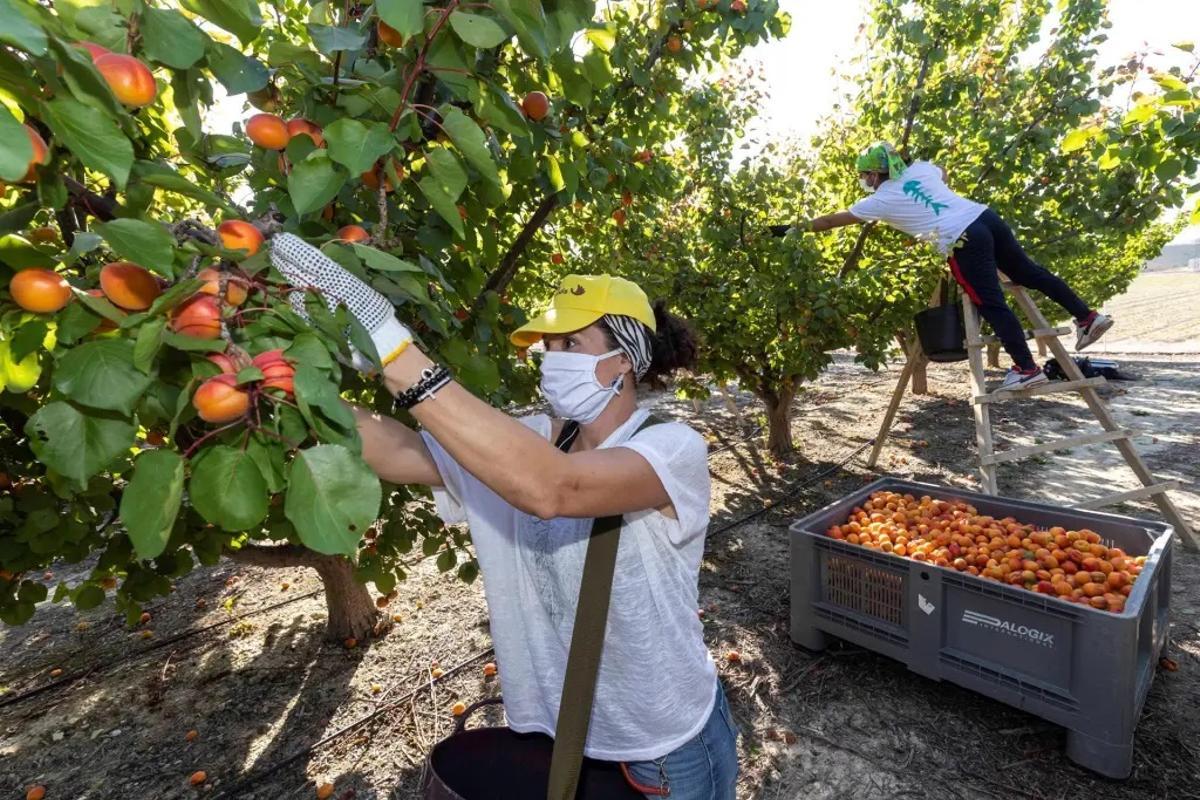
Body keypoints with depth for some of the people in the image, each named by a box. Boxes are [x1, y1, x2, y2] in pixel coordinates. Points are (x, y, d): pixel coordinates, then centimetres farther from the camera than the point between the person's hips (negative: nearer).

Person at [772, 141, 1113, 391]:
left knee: (991, 305, -3)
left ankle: (1027, 368, 1)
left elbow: (831, 221, 2)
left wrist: (790, 229, 7)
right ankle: (1087, 316, 27)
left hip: (963, 241, -8)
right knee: (1028, 271, 20)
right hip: (986, 216, 8)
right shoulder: (920, 169, 16)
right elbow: (944, 173, 39)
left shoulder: (881, 200, -1)